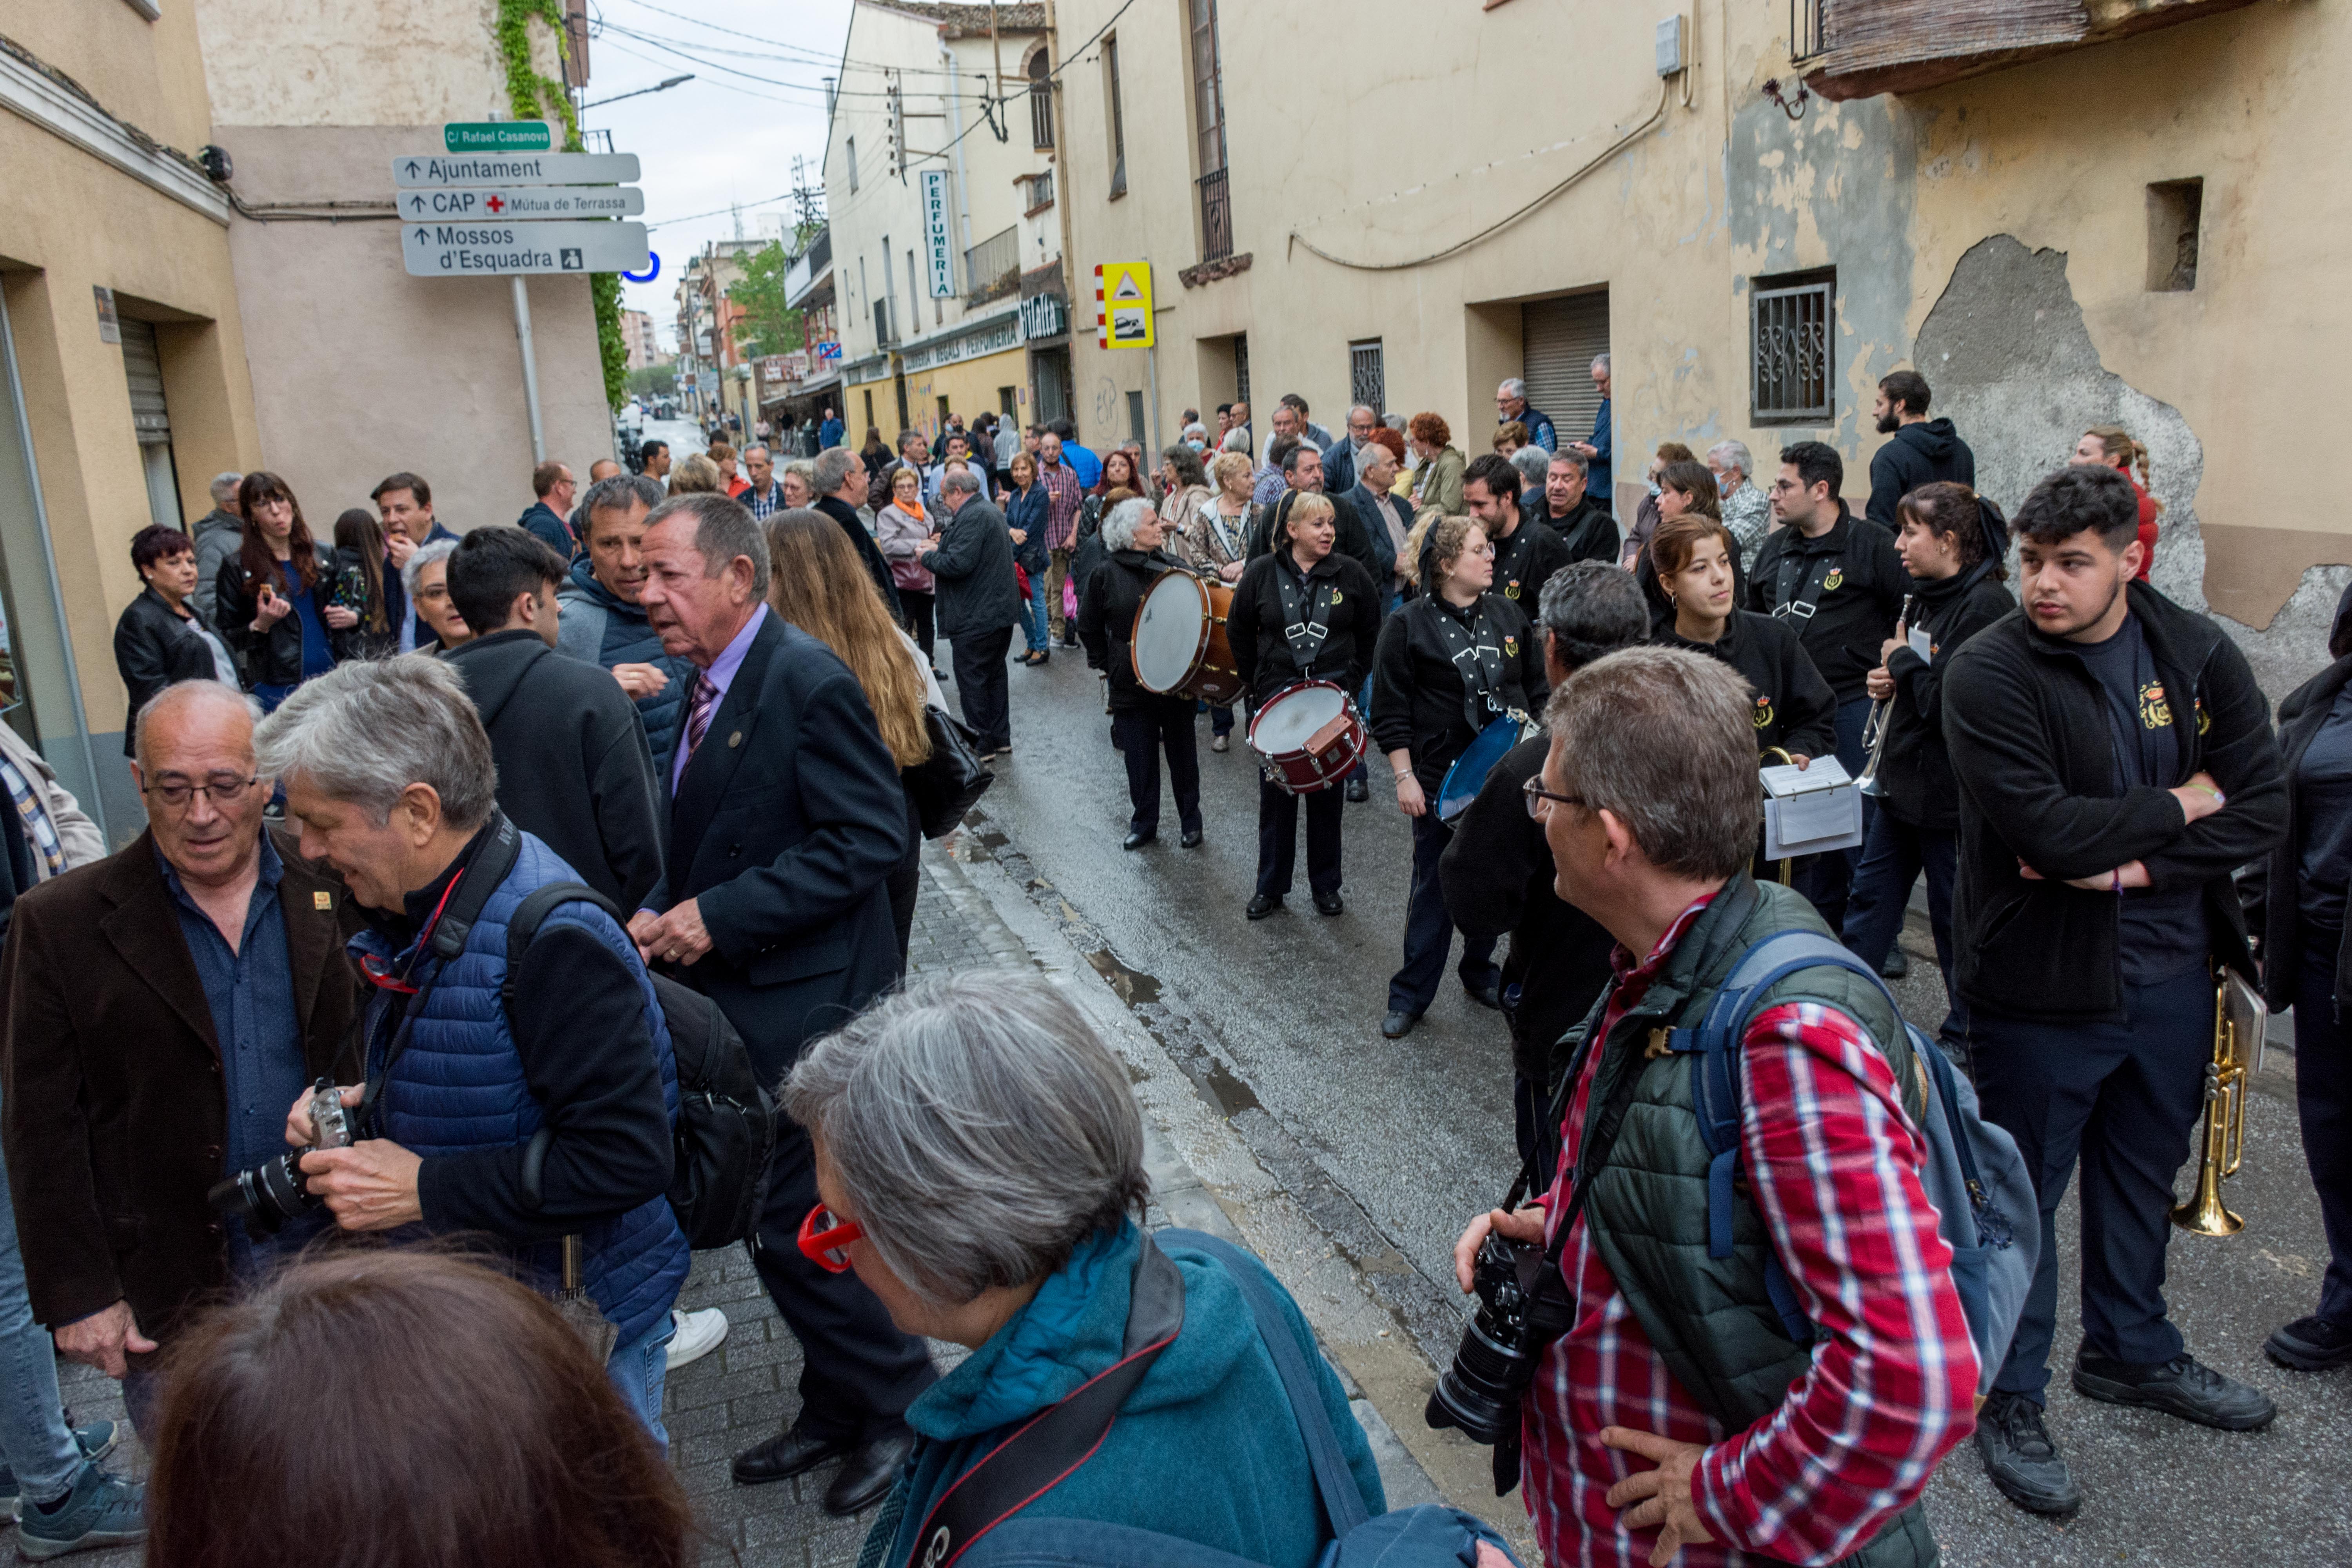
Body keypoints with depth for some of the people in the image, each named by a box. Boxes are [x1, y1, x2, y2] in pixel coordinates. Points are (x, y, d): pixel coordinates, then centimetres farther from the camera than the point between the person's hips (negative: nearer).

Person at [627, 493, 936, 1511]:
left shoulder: (808, 682, -18)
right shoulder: (710, 686, 10)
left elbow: (870, 837, -23)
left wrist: (720, 918, -22)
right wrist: (666, 915, 0)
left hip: (803, 1008, -9)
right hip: (739, 1006, 9)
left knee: (796, 1228, -2)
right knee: (779, 1223, 18)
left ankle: (901, 1405, 20)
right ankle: (839, 1413, 35)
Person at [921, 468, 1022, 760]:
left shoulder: (973, 517, -18)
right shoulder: (992, 512, 15)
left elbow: (958, 564, -25)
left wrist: (927, 557, -9)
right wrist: (944, 544, 14)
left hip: (977, 616, -11)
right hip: (1000, 610, 11)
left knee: (971, 680, -2)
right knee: (995, 675, 17)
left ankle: (981, 743, 3)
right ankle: (1000, 738, 24)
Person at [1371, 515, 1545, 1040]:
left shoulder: (1509, 615, 6)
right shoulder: (1408, 626, -7)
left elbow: (1538, 689, 14)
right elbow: (1390, 710, -7)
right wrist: (1404, 777, -10)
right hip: (1441, 778, -4)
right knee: (1435, 886, 3)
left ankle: (1480, 972, 34)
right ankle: (1410, 996, 15)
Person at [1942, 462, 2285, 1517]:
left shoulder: (2197, 654, -1)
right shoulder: (1989, 673, -17)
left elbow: (2264, 810, -6)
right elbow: (2050, 833, -26)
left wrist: (2130, 867, -18)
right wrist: (2180, 805, -12)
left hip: (2172, 973, 5)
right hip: (2042, 982, -5)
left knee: (2143, 1174, 23)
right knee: (2021, 1196, 9)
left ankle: (2130, 1349, 46)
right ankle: (2008, 1397, 27)